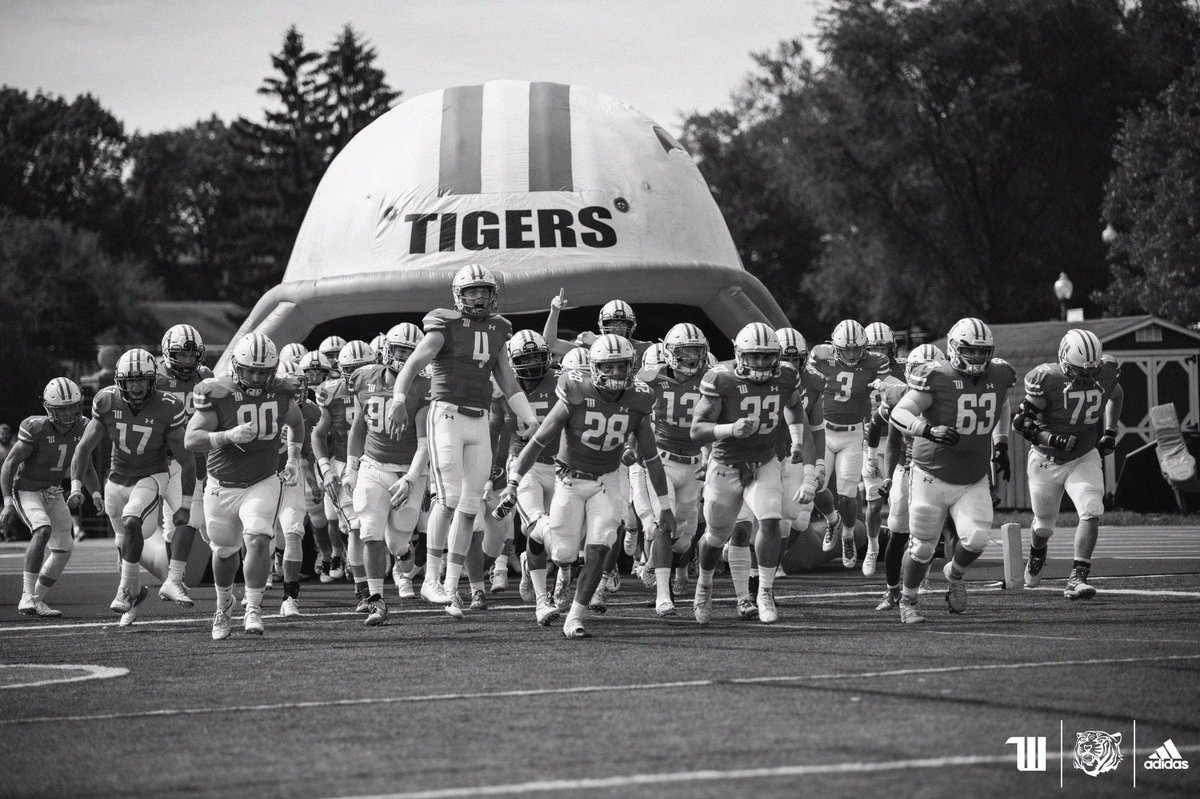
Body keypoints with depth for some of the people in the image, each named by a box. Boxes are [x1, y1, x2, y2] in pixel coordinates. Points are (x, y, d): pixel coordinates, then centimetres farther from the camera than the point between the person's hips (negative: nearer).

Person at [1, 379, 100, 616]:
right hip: (26, 490, -7)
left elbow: (86, 468, 10)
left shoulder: (82, 428, -6)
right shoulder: (36, 429, -24)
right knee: (42, 530, -30)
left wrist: (96, 493, -6)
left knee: (63, 550, 2)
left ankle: (37, 600, 19)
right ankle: (27, 597, -28)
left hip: (53, 493, 7)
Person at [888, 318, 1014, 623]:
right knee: (922, 548, 5)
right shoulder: (937, 377, -17)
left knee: (976, 539, -16)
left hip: (975, 481, 3)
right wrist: (929, 431, -37)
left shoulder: (998, 375, 0)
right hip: (933, 478, -3)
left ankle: (955, 574, 17)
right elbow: (898, 414, -21)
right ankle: (907, 601, 31)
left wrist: (1001, 444, 20)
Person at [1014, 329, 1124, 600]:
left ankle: (1077, 578, -16)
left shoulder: (1105, 373, -10)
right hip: (1047, 461, -2)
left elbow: (1116, 396, 16)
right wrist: (1052, 440, -29)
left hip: (1085, 458, 2)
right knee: (1045, 524, 13)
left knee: (1092, 512, -20)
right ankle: (1036, 555, 48)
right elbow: (1021, 422, -18)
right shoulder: (1047, 380, -24)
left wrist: (1110, 433, 9)